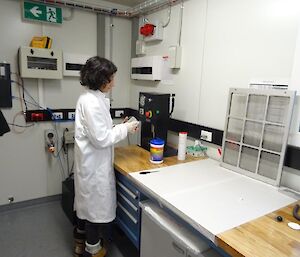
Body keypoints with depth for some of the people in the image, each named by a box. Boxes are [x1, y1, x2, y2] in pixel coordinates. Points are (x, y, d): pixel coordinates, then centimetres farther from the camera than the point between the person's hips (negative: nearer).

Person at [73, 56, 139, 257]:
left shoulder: (92, 98, 7)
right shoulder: (91, 102, -24)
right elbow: (101, 139, -24)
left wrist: (120, 127, 6)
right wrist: (125, 129, -13)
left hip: (91, 162, 10)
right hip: (94, 164, -10)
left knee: (87, 202, 24)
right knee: (96, 205, 8)